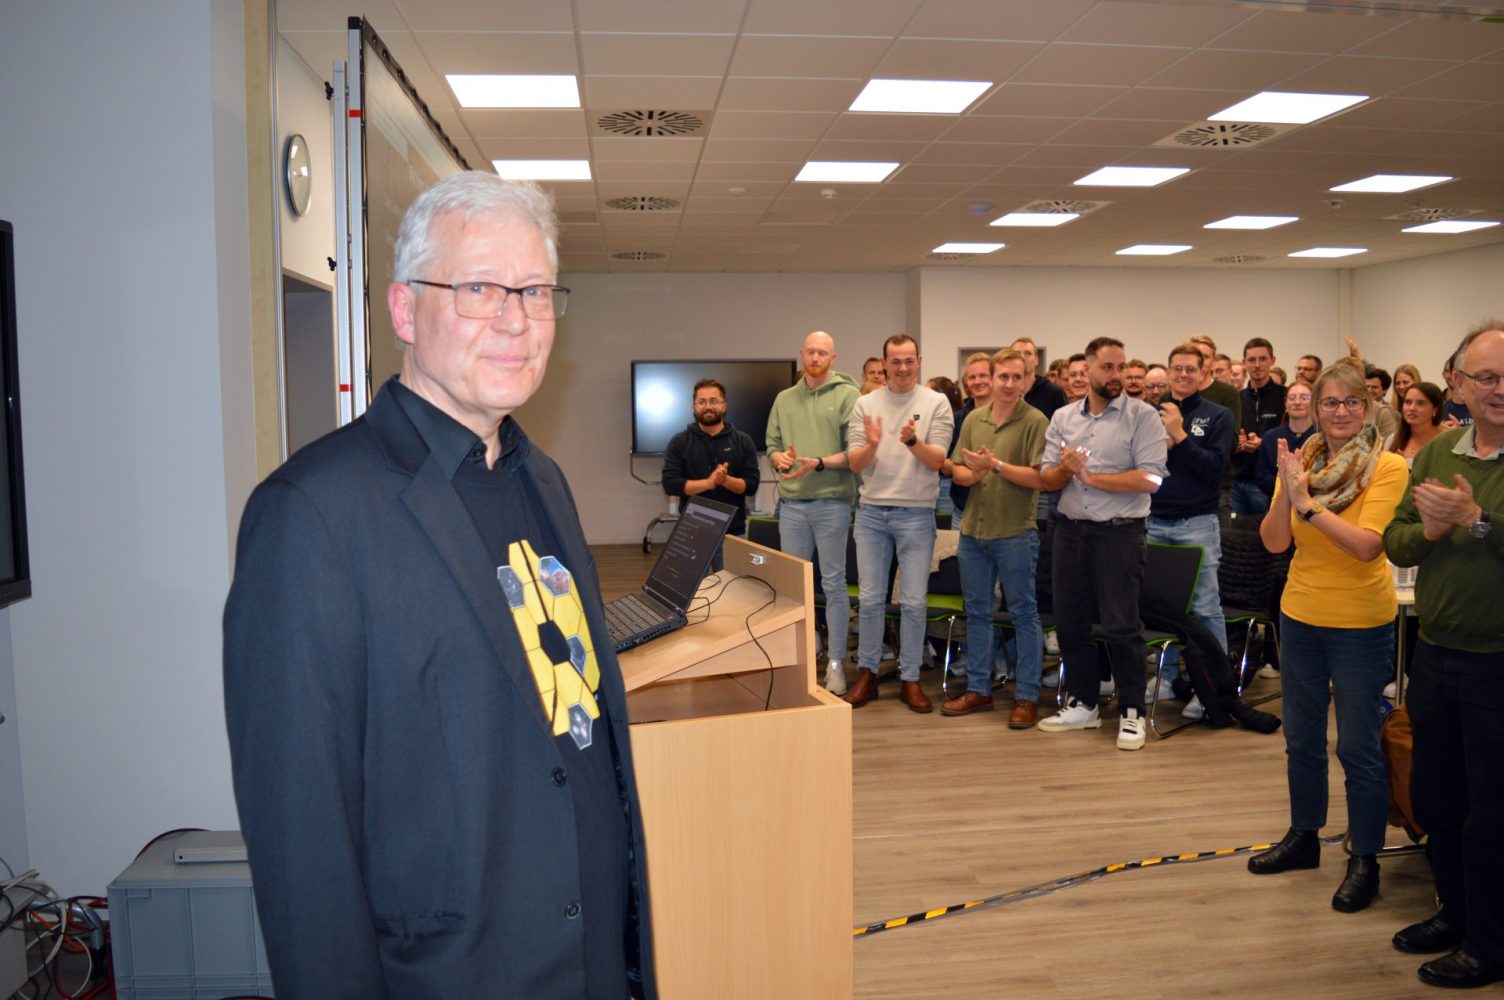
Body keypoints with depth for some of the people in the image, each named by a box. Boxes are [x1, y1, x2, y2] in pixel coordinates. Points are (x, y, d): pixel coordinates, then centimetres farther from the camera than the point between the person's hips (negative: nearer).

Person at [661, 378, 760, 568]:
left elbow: (751, 485, -1)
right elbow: (670, 484, -7)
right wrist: (708, 482, -19)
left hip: (732, 532, 1)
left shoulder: (743, 441, 5)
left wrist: (726, 480, -20)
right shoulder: (679, 442, 3)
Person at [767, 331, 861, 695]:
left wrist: (819, 463, -18)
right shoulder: (784, 399, 13)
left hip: (831, 502, -4)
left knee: (833, 585, 2)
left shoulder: (847, 395, -2)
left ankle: (836, 663, 11)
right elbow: (772, 446, 14)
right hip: (791, 504, 5)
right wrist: (779, 458, -8)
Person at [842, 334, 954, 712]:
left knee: (914, 602, 2)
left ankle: (910, 679, 14)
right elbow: (855, 464, 1)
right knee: (870, 599, 7)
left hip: (916, 514, -2)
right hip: (871, 512, 2)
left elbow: (937, 461, -6)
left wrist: (913, 442, -25)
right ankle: (867, 673, 19)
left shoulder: (936, 403, 0)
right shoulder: (865, 404, 5)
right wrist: (872, 445, -20)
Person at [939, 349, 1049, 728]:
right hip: (973, 529, 6)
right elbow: (956, 470, 11)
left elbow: (1040, 479, -15)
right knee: (977, 611, 13)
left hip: (1015, 533, -6)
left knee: (1023, 614, 3)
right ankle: (978, 689, 24)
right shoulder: (974, 419, 9)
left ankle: (1027, 697, 11)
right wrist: (972, 475, -10)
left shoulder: (1035, 422, -7)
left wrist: (996, 465, -17)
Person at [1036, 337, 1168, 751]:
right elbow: (1047, 479, 6)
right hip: (1070, 530, 5)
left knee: (1121, 625, -2)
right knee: (1070, 621, 12)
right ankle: (1083, 705, 27)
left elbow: (1150, 478, -16)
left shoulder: (1142, 416, -5)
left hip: (1119, 531, -5)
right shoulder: (1062, 417, 9)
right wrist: (1065, 469, -15)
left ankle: (1132, 712, 13)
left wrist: (1090, 476, -15)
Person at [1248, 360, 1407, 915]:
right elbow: (1274, 542, -6)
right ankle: (1303, 836, 34)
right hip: (1300, 617, 5)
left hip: (1361, 624, -5)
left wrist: (1307, 502, -28)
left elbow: (1366, 544, -23)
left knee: (1357, 746, 4)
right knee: (1301, 738, 17)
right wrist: (1286, 494, -21)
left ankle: (1365, 860, 20)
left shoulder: (1388, 468, -12)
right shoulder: (1299, 462, 2)